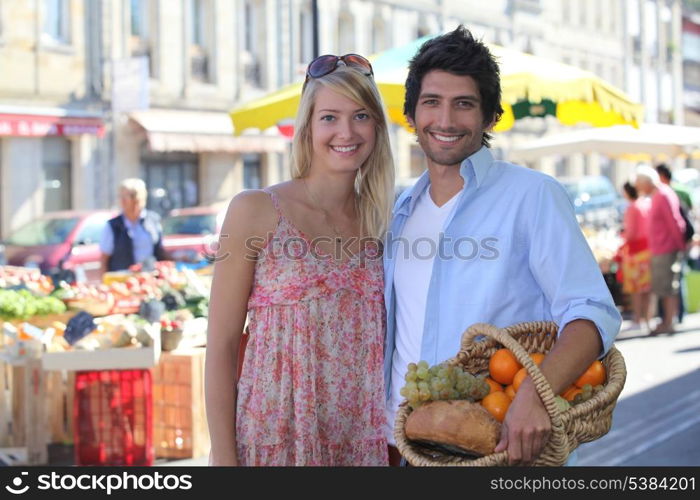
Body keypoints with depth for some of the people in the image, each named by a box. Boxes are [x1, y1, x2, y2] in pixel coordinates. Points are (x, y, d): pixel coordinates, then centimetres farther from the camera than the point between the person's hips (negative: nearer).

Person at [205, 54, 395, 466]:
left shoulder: (380, 220, 7)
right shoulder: (255, 211, -5)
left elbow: (381, 343, 12)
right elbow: (222, 347, -6)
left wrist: (398, 446, 4)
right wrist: (223, 457, -11)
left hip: (364, 445, 4)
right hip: (275, 441, -4)